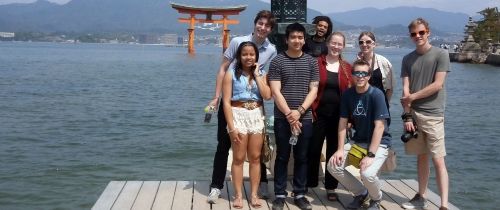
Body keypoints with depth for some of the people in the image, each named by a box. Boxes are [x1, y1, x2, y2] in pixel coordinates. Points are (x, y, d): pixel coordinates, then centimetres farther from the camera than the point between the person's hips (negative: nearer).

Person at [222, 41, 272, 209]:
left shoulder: (261, 74, 10)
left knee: (255, 157, 7)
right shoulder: (231, 74, -2)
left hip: (257, 116, 3)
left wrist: (257, 75, -6)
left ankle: (254, 195, 15)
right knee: (238, 158, 2)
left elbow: (267, 96, -6)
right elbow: (226, 102, -8)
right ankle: (238, 195, 10)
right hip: (238, 115, -3)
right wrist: (231, 127, -14)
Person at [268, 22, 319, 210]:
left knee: (302, 157, 9)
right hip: (282, 118, -2)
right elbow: (275, 92, -6)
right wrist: (289, 114, -13)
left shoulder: (311, 62, 6)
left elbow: (313, 90, 2)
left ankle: (300, 194, 19)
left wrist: (299, 111, -11)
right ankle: (280, 195, 14)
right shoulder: (277, 61, -1)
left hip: (305, 117, 2)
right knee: (282, 157, 5)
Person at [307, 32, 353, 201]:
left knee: (334, 152, 11)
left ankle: (331, 188, 21)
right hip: (318, 114, -2)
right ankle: (308, 185, 17)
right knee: (313, 150, 3)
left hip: (338, 116, 3)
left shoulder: (348, 68, 6)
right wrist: (310, 110, -10)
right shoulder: (316, 63, -2)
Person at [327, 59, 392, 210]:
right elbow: (343, 122, 1)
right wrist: (340, 149, -8)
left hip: (379, 143, -5)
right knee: (333, 166, -12)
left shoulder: (376, 94, -18)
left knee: (367, 173, -30)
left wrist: (370, 155, -26)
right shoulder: (347, 94, -3)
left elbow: (379, 126, -21)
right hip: (357, 141, 6)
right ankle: (361, 193, 13)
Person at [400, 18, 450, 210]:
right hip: (413, 114, 4)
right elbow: (405, 90, 3)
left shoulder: (441, 55, -1)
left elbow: (437, 85, -9)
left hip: (433, 115, -4)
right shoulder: (408, 59, 10)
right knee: (421, 157, 12)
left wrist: (412, 97, -4)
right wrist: (407, 116, -5)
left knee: (438, 160, -7)